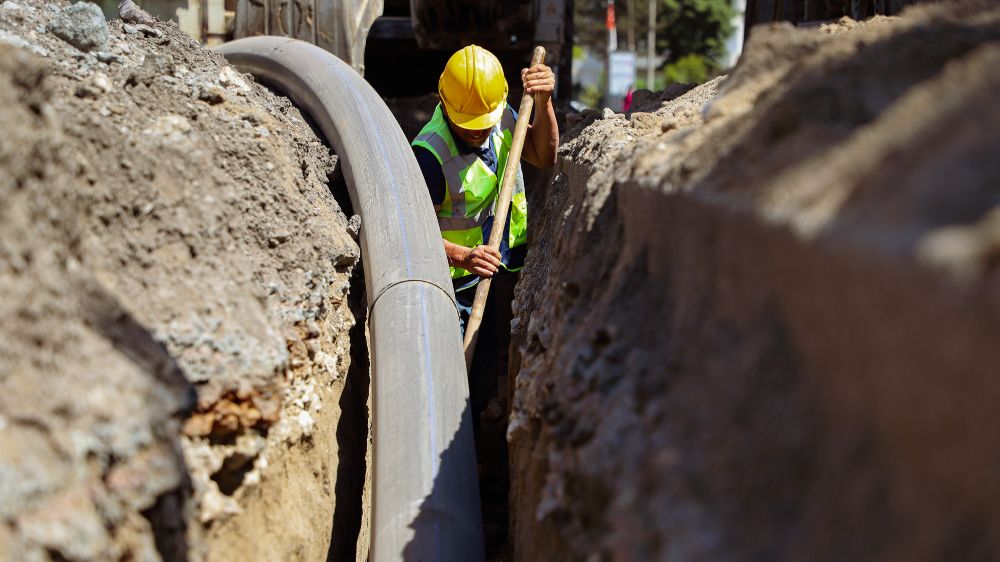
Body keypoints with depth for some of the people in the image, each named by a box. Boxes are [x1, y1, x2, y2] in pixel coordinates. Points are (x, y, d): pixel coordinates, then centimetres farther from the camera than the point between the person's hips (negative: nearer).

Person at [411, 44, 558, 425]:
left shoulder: (501, 115, -5)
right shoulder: (430, 152, -27)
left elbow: (543, 157, 3)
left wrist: (544, 103, -12)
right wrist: (463, 256, -41)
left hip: (506, 269, 7)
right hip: (460, 280, -7)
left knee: (494, 358, 20)